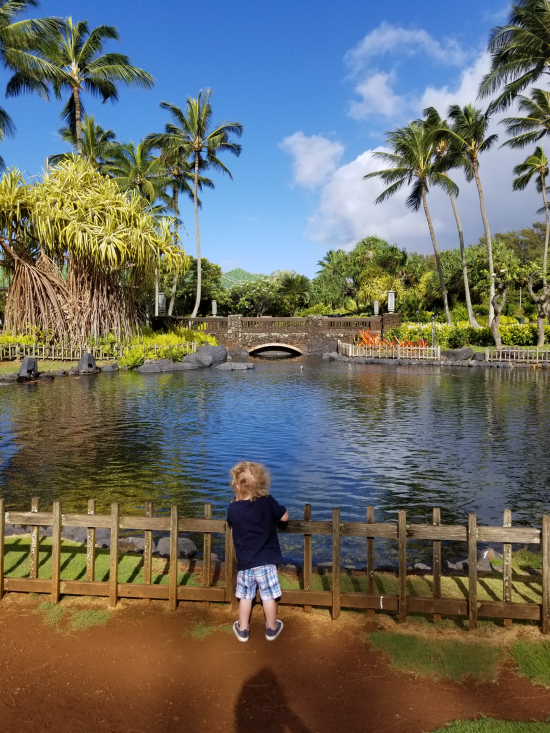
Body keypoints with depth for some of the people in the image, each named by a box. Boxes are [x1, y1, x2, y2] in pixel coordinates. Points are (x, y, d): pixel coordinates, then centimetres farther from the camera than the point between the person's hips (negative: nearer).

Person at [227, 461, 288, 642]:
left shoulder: (233, 508, -11)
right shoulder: (268, 501, -14)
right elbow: (284, 517, -2)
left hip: (245, 562, 1)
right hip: (266, 560, -1)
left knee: (245, 596, 17)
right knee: (269, 596, 13)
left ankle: (243, 630, 30)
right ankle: (272, 629, 28)